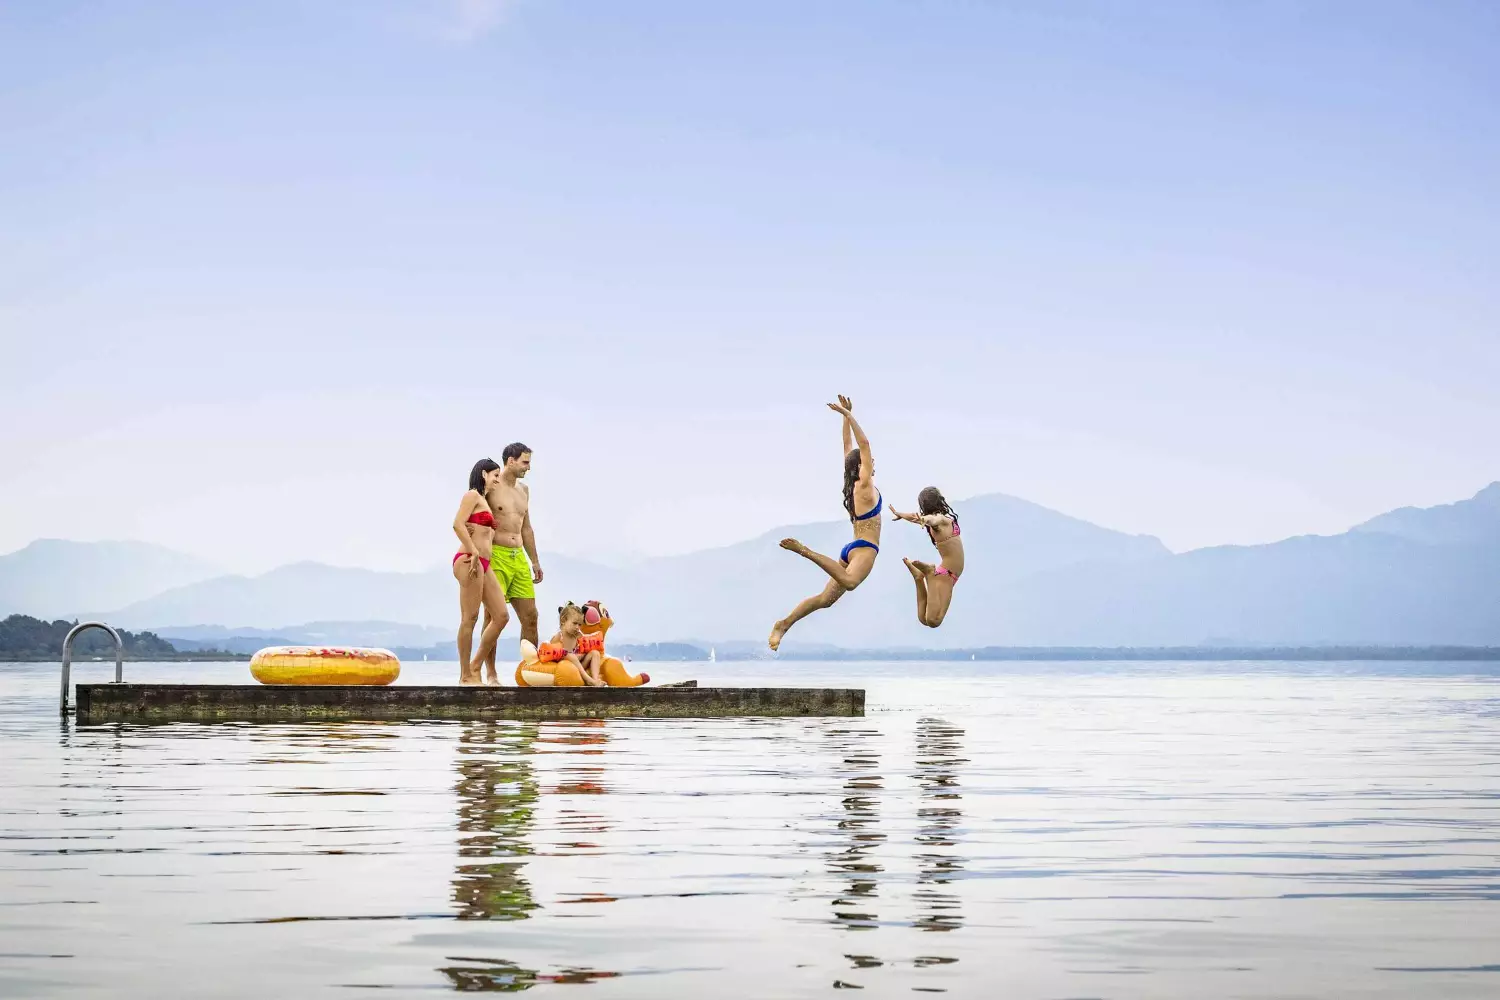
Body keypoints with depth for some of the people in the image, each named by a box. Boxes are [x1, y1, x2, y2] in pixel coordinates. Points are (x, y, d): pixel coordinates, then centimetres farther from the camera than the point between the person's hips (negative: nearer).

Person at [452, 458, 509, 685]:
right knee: (470, 618, -8)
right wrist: (474, 552, -19)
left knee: (500, 616, 5)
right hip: (469, 561, -10)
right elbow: (457, 524, -16)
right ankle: (466, 676, -6)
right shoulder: (472, 495, -2)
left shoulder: (484, 501, 25)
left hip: (484, 564, 10)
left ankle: (475, 667, 11)